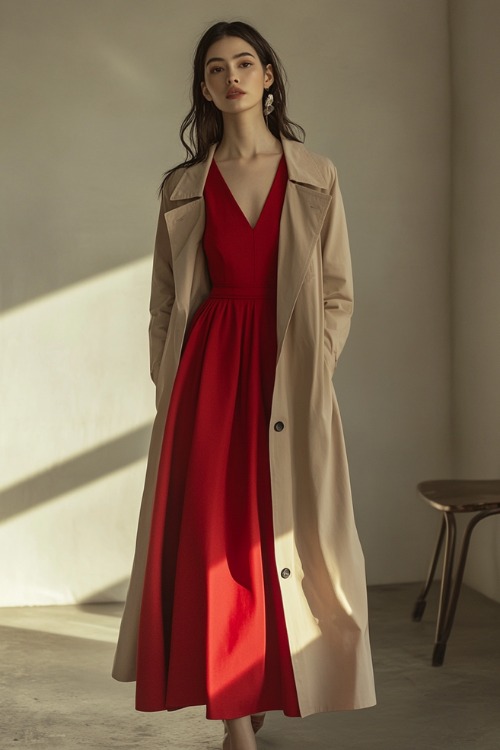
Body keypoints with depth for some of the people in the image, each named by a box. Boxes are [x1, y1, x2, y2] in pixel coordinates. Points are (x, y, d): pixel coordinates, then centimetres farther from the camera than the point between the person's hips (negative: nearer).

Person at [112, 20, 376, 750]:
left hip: (289, 374, 0)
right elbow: (165, 301, 9)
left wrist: (313, 374, -4)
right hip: (207, 373, 1)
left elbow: (338, 293, 6)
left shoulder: (316, 177, 7)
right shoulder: (182, 187, 9)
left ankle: (272, 685, 24)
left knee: (283, 535, 3)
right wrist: (167, 386, 1)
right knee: (212, 537, -3)